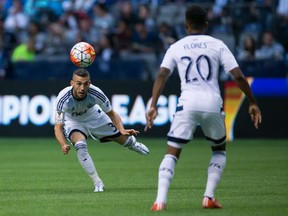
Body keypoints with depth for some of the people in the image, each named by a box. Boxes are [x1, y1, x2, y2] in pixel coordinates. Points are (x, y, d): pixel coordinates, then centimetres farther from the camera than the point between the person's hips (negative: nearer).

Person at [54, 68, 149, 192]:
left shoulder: (95, 93, -32)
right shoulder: (63, 99, -37)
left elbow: (111, 113, -17)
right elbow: (58, 126, -32)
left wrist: (122, 130, -33)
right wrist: (63, 145, -51)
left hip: (94, 117, 2)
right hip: (73, 122, -2)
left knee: (122, 138, 7)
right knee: (80, 145, -31)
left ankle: (132, 143, 49)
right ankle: (97, 183, -18)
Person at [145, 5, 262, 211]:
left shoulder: (176, 47, 10)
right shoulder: (217, 45, 8)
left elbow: (162, 75, -2)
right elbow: (238, 76, 1)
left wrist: (153, 105, -6)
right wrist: (253, 103, 9)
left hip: (187, 104, 0)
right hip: (213, 104, 0)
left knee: (172, 153, 3)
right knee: (219, 150, 24)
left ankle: (161, 200, -14)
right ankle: (209, 196, 12)